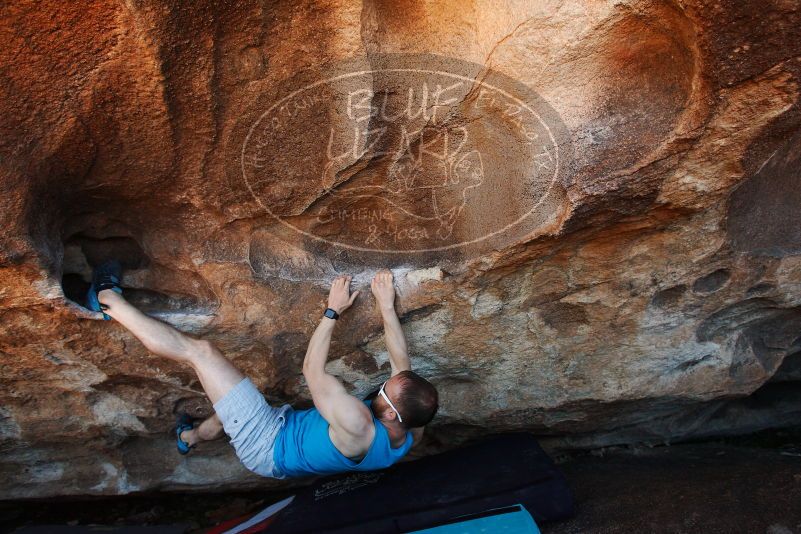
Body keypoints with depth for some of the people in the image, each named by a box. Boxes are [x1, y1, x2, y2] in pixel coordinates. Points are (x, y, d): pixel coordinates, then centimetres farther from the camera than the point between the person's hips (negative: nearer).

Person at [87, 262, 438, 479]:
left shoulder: (358, 427, -38)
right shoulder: (412, 434, -17)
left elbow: (312, 371, -25)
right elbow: (402, 362, -4)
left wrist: (332, 311, -15)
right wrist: (387, 307, 0)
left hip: (268, 447, -7)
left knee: (198, 350, -8)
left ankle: (108, 300, 8)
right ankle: (191, 436, 59)